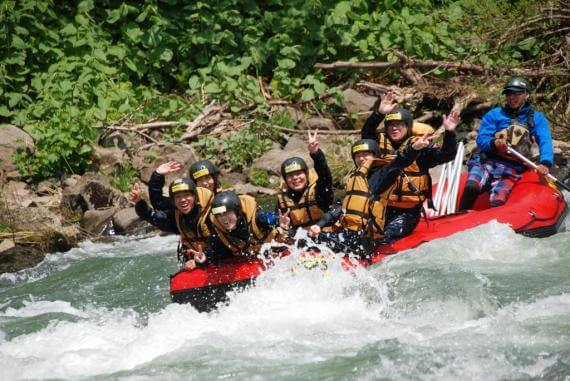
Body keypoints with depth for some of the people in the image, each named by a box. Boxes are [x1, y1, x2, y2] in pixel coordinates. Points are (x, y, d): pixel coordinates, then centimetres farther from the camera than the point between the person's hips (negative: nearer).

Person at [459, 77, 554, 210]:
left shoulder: (537, 119, 11)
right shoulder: (494, 114, 10)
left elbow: (545, 142, -5)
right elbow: (481, 139, 0)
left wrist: (545, 163, -26)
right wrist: (494, 144, -24)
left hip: (510, 170, 0)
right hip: (485, 162, 0)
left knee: (497, 203, -26)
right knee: (471, 187, -31)